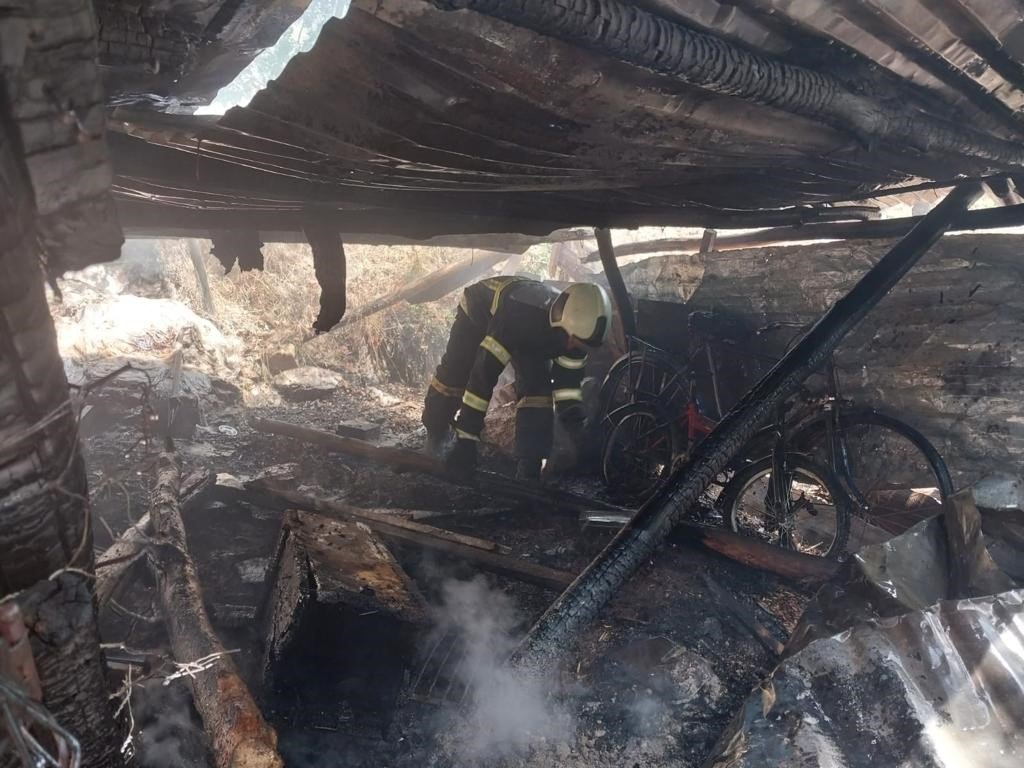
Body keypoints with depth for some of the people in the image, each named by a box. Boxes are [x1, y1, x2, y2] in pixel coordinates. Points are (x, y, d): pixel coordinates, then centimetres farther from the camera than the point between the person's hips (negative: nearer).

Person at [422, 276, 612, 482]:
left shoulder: (577, 325, -31)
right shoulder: (518, 315, -49)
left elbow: (568, 379, -16)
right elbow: (483, 374, -47)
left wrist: (575, 421, -27)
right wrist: (466, 440, -45)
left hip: (529, 334, 4)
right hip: (480, 310, -3)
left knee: (537, 387, -13)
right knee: (453, 377, -7)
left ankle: (528, 473, -7)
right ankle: (434, 440, 21)